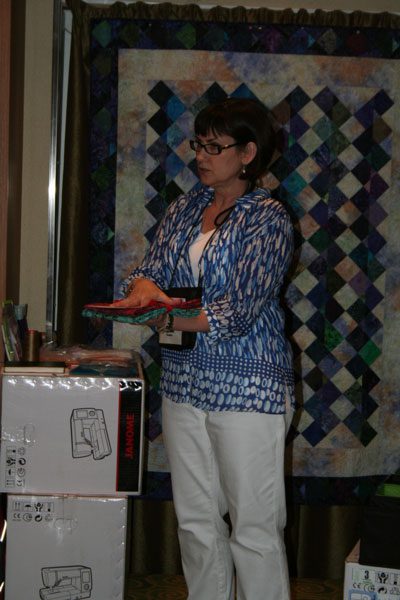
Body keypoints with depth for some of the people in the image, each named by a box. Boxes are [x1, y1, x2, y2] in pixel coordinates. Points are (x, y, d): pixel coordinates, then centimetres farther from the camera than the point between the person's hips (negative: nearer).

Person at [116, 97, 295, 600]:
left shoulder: (268, 218, -9)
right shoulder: (184, 209, 11)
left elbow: (239, 311, -17)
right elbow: (149, 270, 5)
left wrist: (164, 320, -28)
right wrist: (145, 286, -20)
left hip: (247, 387, -6)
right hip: (184, 382, 6)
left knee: (254, 529, 0)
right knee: (196, 521, 14)